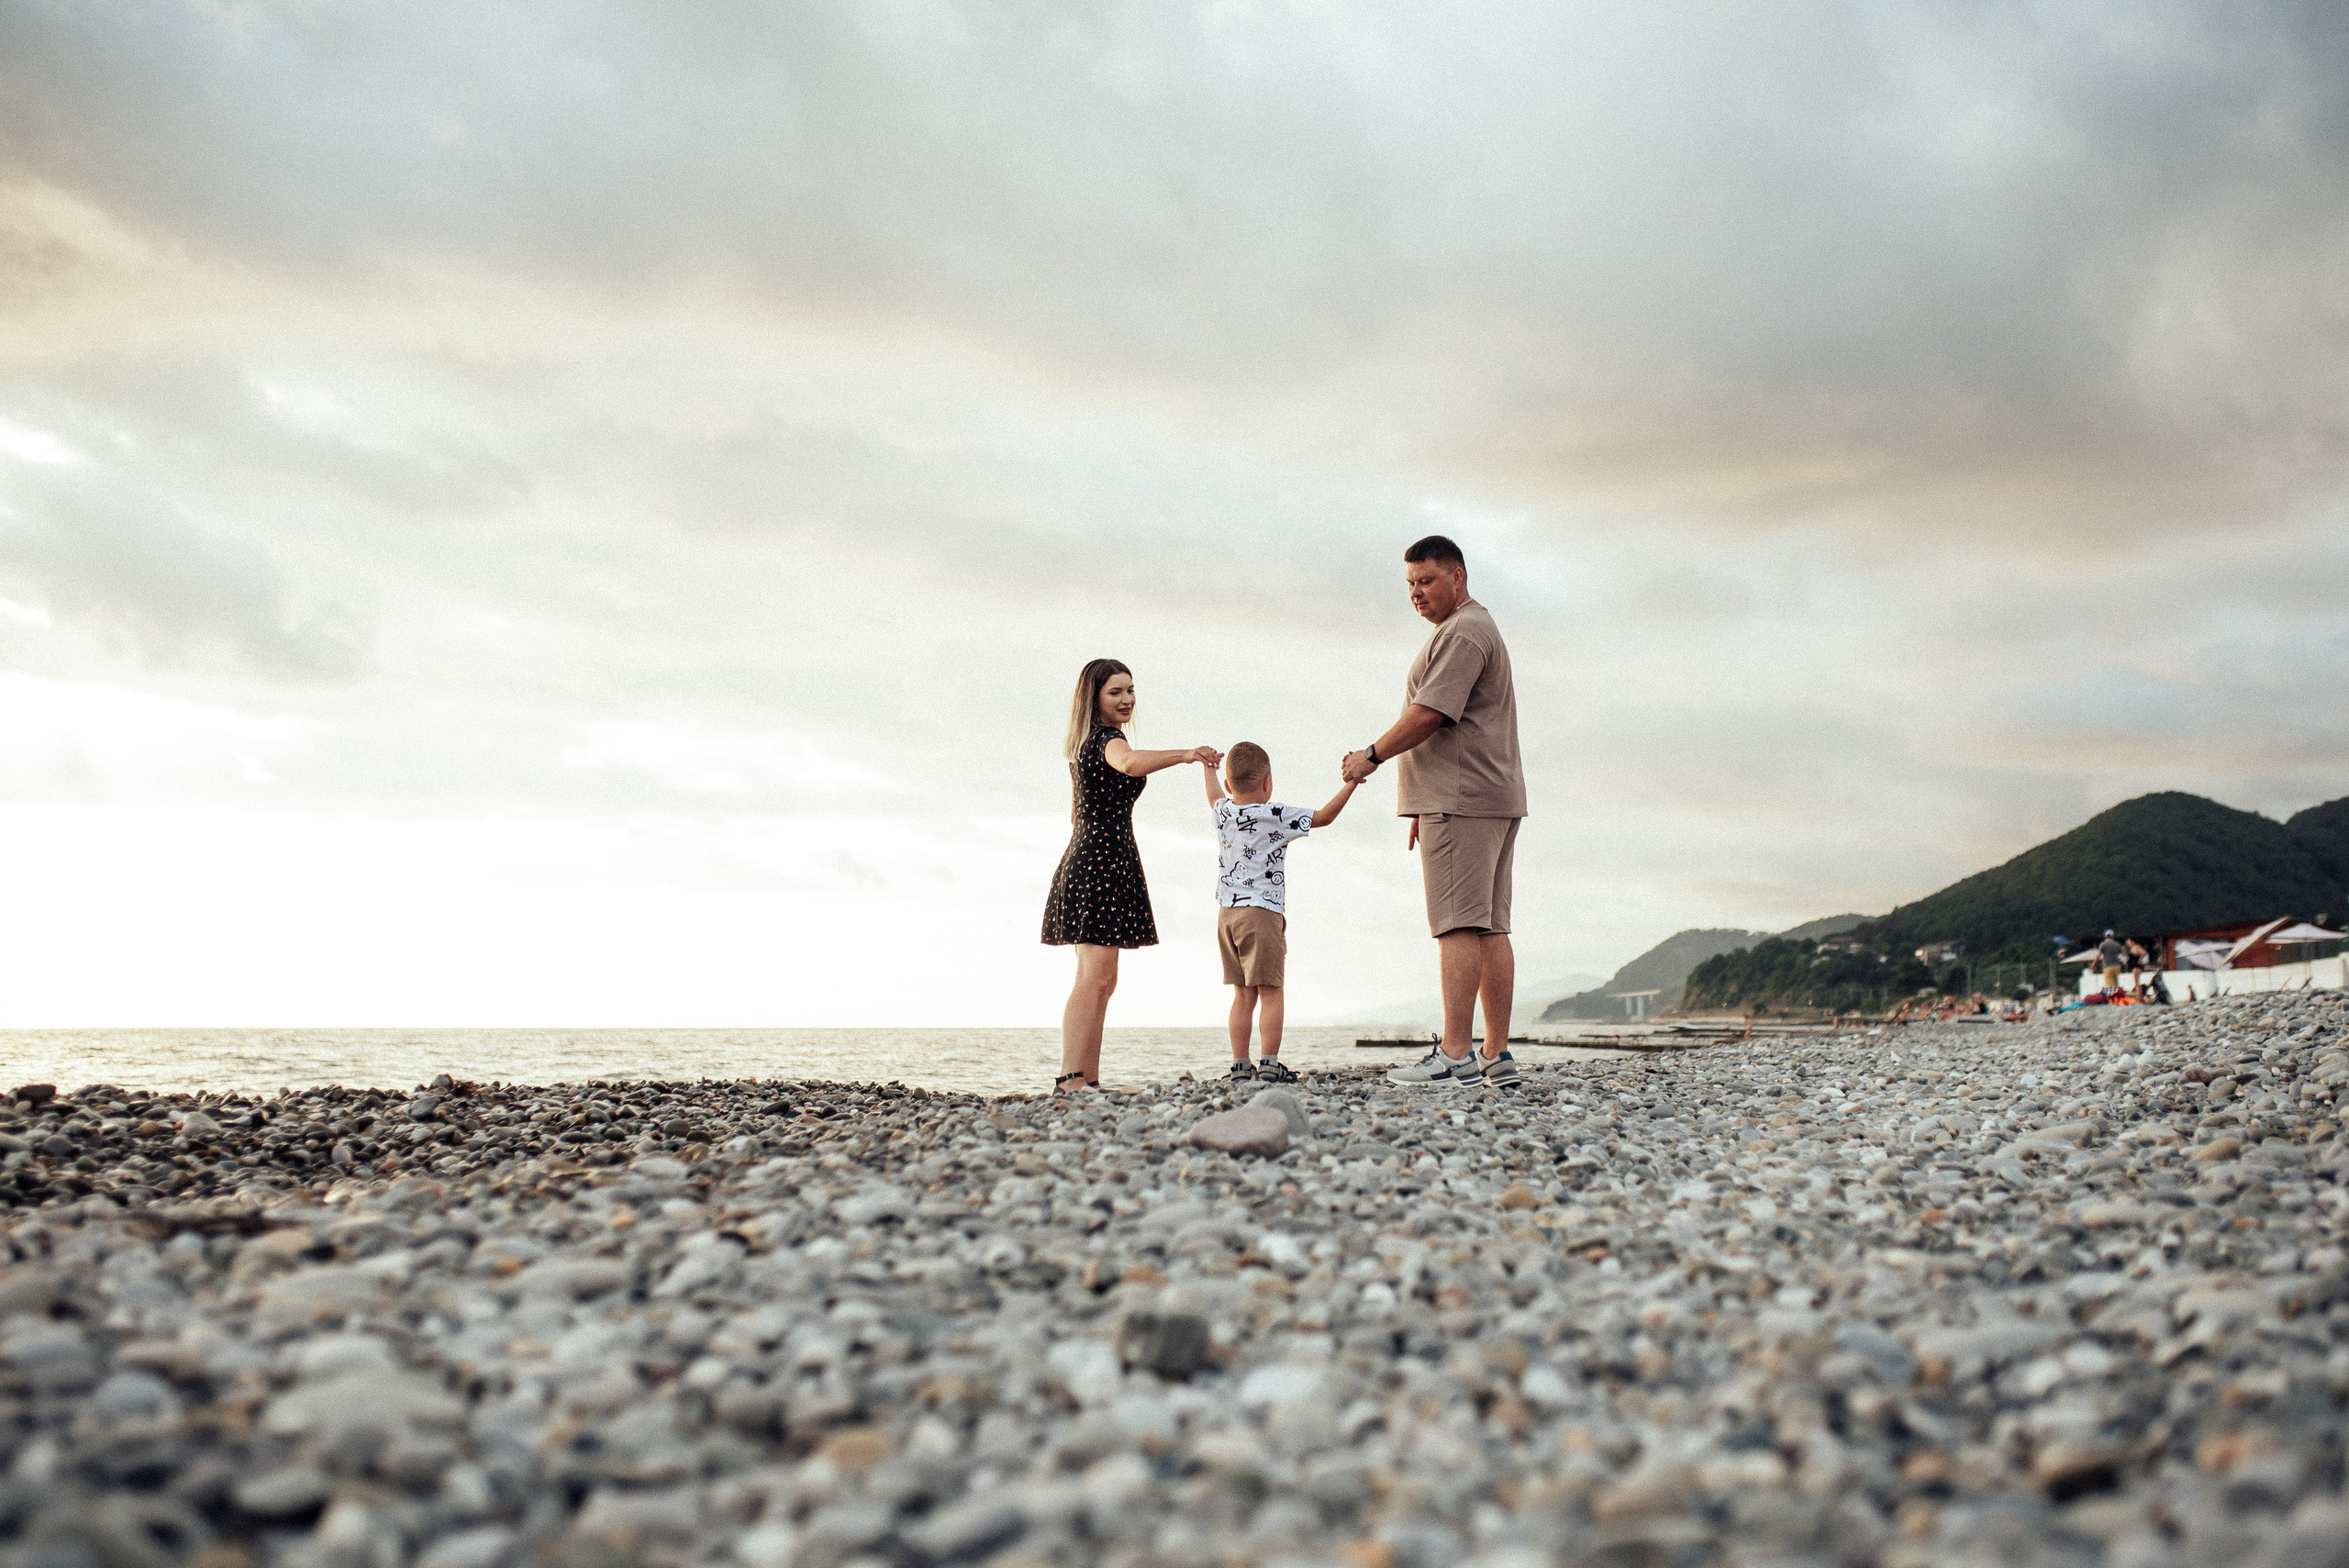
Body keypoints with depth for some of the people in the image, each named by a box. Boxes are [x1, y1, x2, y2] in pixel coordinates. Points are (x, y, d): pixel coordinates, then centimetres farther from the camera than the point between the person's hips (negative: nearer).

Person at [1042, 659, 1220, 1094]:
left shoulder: (1083, 744, 20)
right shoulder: (1107, 739, -10)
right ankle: (1069, 1078, -26)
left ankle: (1088, 1079, 8)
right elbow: (1130, 763, -36)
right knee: (1097, 974, -18)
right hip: (1105, 859, -10)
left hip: (1083, 860, 10)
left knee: (1100, 978, 9)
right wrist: (1184, 755, -49)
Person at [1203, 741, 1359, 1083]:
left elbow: (1215, 797, 32)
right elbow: (1323, 817, -5)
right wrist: (1350, 783, 2)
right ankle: (1270, 1064, -8)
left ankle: (1240, 1065, 9)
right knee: (1270, 992, -3)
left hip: (1226, 912, 6)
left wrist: (1209, 769, 49)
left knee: (1243, 994, 10)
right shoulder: (1276, 816, -8)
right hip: (1263, 912, -6)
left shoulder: (1223, 812, 8)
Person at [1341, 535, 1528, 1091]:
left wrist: (1373, 754, -6)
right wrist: (1425, 807, 23)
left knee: (1459, 924, -12)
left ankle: (1455, 1055, -14)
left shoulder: (1461, 633, -8)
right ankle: (1497, 1056, 6)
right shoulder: (1482, 629, 26)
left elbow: (1431, 713, -18)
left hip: (1462, 797, -11)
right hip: (1495, 798, 11)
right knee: (1490, 926, 6)